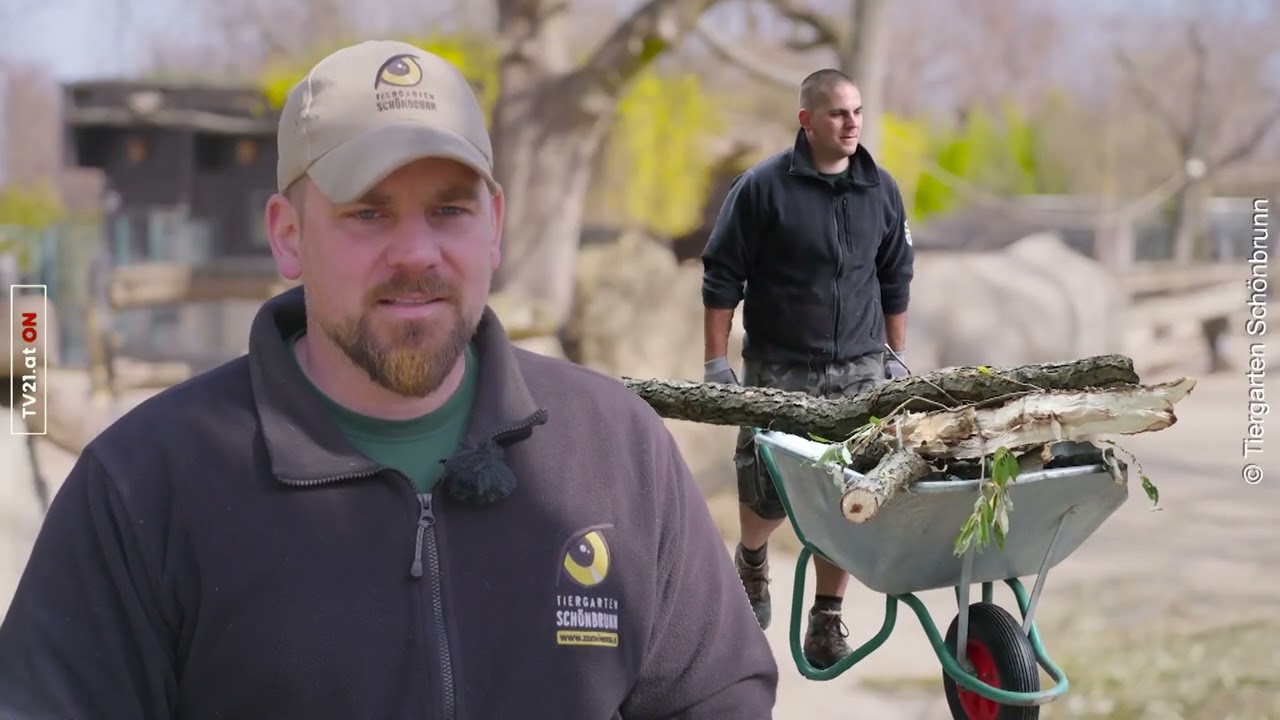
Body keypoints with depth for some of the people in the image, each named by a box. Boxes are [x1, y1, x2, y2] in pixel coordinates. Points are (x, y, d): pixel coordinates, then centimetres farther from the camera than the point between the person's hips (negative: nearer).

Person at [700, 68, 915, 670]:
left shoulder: (881, 190, 7)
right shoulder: (763, 187, -6)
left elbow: (895, 280, 17)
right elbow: (722, 278, -3)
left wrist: (897, 356, 15)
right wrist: (717, 361, -6)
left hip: (859, 370, 3)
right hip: (778, 369, -3)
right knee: (768, 491, 3)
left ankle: (826, 618, 13)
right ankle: (752, 557, 38)